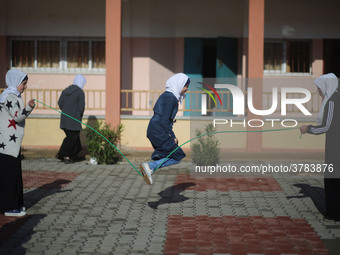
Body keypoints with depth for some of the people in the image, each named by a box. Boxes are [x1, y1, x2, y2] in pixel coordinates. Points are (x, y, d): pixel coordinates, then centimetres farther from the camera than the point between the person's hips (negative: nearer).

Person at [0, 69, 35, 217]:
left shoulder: (13, 96, 18)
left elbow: (18, 117, 19)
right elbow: (17, 117, -20)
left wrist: (29, 108, 8)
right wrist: (29, 107, -32)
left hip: (12, 141, 10)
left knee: (13, 173, 14)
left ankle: (13, 204, 22)